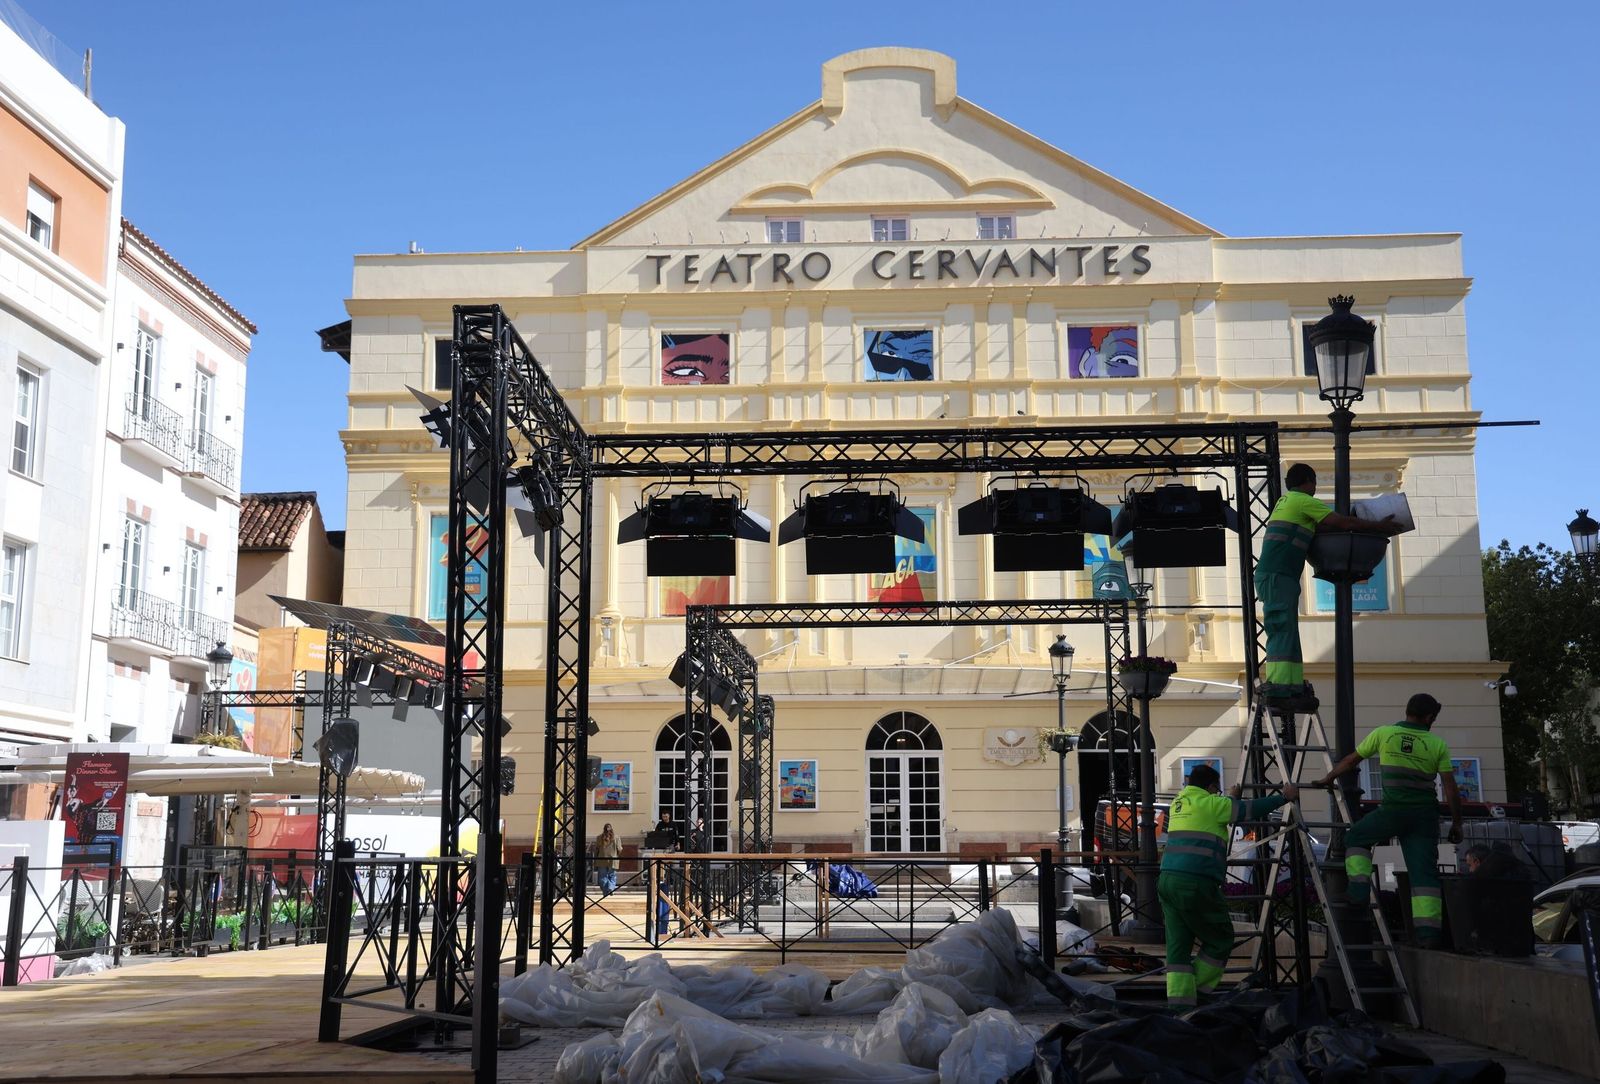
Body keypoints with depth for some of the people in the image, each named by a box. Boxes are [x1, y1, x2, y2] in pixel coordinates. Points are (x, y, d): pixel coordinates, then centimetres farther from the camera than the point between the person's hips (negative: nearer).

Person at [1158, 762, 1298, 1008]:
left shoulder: (1178, 803, 20)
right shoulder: (1210, 803, -3)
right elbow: (1249, 810, 2)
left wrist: (1231, 798, 53)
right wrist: (1284, 797, 15)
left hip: (1168, 880, 8)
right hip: (1195, 884, -8)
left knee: (1178, 945, 6)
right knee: (1220, 941, 8)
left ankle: (1179, 1002, 0)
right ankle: (1196, 993, 8)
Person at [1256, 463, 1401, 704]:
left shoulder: (1285, 501, 25)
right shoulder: (1303, 501, -3)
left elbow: (1321, 527, 27)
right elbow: (1343, 523, -4)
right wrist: (1380, 528, 5)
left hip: (1271, 575, 10)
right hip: (1278, 575, -10)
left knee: (1284, 632, 9)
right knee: (1283, 629, -14)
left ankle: (1292, 686, 9)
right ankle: (1280, 686, -20)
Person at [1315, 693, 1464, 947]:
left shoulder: (1383, 734, 5)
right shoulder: (1438, 744, 5)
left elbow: (1351, 760, 15)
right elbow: (1450, 787, 2)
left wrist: (1328, 778, 31)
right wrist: (1456, 823, 10)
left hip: (1392, 810, -1)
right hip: (1425, 814, 1)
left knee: (1355, 838, 21)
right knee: (1424, 870, 1)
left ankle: (1360, 885, 0)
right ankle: (1428, 929, -8)